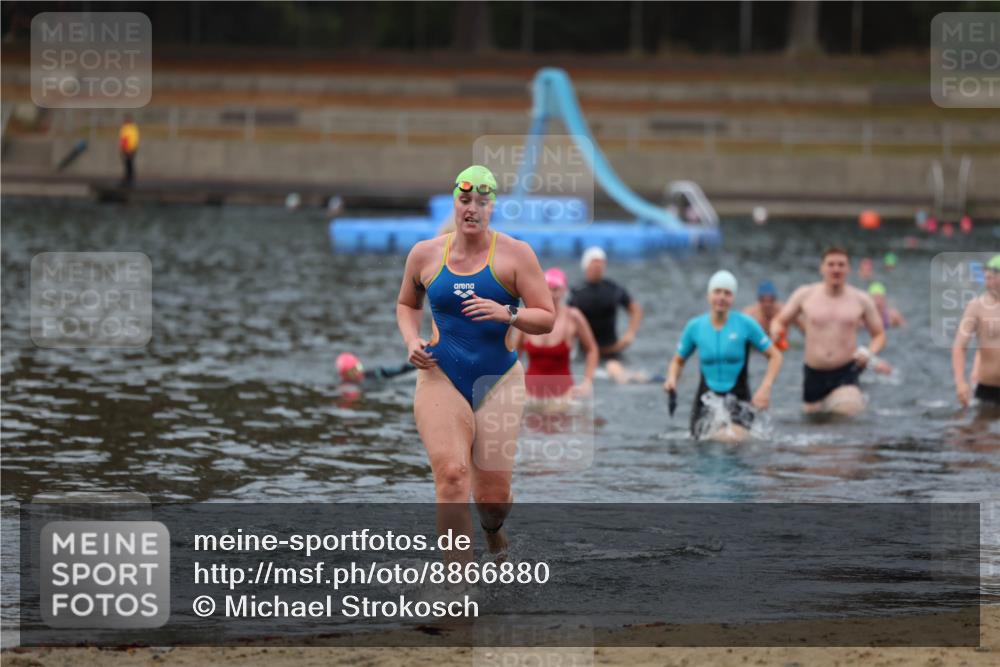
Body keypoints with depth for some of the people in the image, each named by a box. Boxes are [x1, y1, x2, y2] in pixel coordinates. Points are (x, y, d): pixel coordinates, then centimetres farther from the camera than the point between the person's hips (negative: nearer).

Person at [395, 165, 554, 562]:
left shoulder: (515, 254, -2)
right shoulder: (425, 254, 5)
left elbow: (547, 318, -4)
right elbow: (407, 304, 23)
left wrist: (507, 314, -23)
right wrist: (412, 342, 4)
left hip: (499, 381, 0)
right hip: (441, 378, 0)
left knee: (493, 495, 2)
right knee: (451, 475, -21)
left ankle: (492, 529, 42)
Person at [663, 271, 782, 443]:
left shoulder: (745, 324, -4)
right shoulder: (695, 326, 3)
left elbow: (774, 356, 2)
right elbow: (678, 360, 17)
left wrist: (765, 387, -12)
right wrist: (672, 379, -5)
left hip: (737, 396, -2)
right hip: (707, 397, 3)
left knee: (734, 438, -27)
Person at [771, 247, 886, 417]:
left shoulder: (861, 300, 4)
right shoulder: (805, 295, 3)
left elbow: (879, 334, 11)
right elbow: (779, 321, 11)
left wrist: (869, 353, -10)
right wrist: (776, 332, -14)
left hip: (846, 372, -2)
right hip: (814, 374, 2)